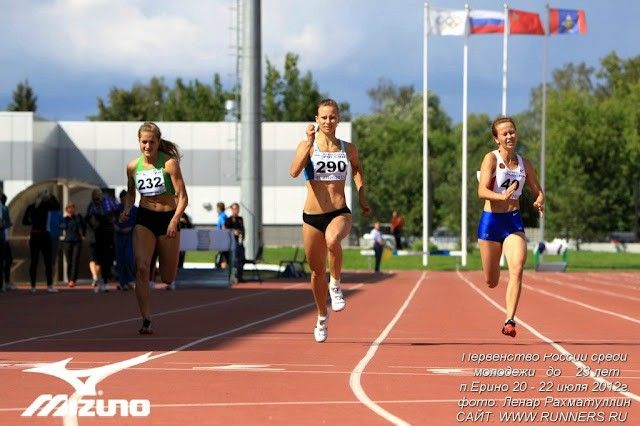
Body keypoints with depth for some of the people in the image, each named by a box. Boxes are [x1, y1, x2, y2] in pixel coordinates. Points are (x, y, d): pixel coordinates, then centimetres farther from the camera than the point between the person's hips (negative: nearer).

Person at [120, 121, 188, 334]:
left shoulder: (169, 163, -13)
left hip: (168, 218, -2)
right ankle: (146, 321, -18)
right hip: (144, 219, 2)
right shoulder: (133, 166, -1)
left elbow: (182, 197, -12)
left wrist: (174, 221, -25)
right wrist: (127, 209, -2)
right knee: (142, 268, -19)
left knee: (167, 278, 7)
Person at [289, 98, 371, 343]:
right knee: (317, 271, 11)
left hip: (340, 213, 0)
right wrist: (310, 143, -28)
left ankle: (336, 286, -13)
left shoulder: (348, 149, 5)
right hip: (312, 215, 0)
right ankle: (322, 318, 33)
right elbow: (294, 171, -22)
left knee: (332, 240, -37)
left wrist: (361, 196, 16)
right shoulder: (307, 145, -3)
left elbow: (357, 169, 27)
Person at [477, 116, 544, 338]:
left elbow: (537, 190, 17)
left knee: (517, 269, -21)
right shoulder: (491, 159, -8)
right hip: (491, 221, -3)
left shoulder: (524, 163, 6)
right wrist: (502, 197, -40)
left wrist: (539, 201, -7)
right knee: (491, 282, 8)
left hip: (514, 222, 3)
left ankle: (509, 321, -22)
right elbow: (482, 191, -20)